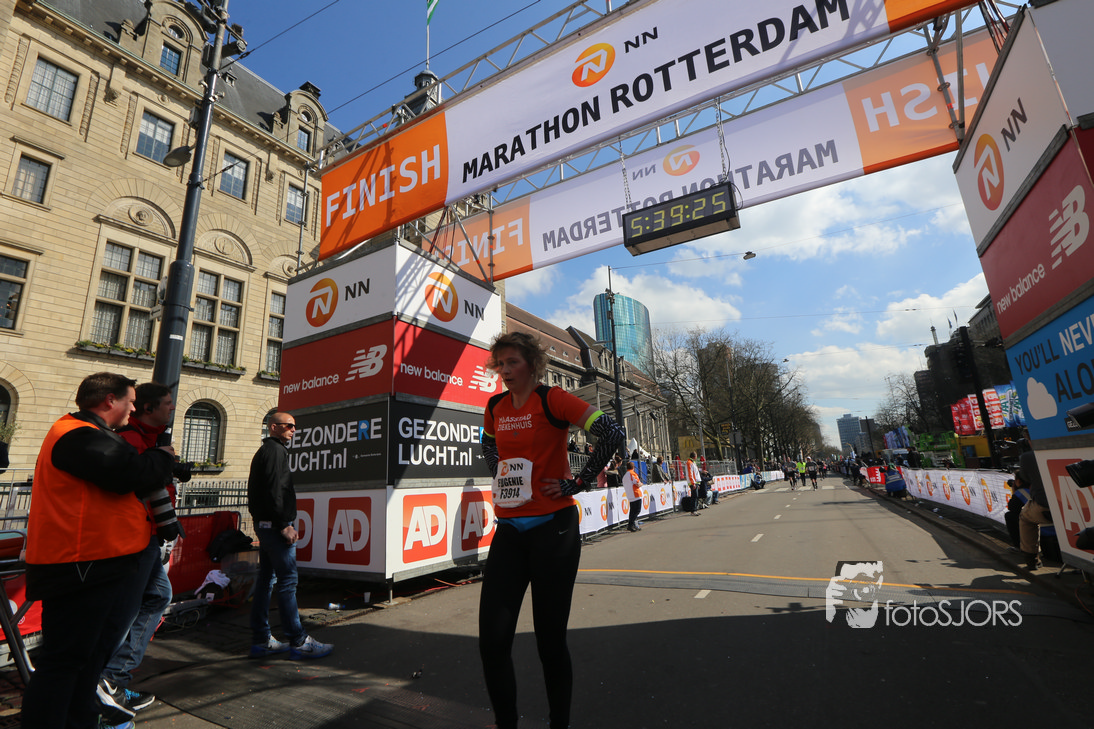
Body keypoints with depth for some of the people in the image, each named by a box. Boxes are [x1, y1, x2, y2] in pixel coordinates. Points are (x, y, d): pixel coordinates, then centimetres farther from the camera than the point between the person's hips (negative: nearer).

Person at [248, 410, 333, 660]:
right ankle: (298, 642, -3)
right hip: (274, 525, -11)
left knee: (265, 579, 13)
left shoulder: (264, 451, 20)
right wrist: (284, 525, -20)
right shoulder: (275, 450, -12)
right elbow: (274, 491, -21)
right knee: (288, 580, -8)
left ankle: (261, 640, 20)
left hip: (264, 525, 11)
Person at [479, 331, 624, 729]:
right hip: (508, 529, 5)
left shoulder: (550, 399, -10)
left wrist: (576, 484, -13)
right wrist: (501, 475, 12)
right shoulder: (495, 407, 8)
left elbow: (612, 434, -18)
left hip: (553, 528, -5)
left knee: (550, 639, 7)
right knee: (492, 640, 4)